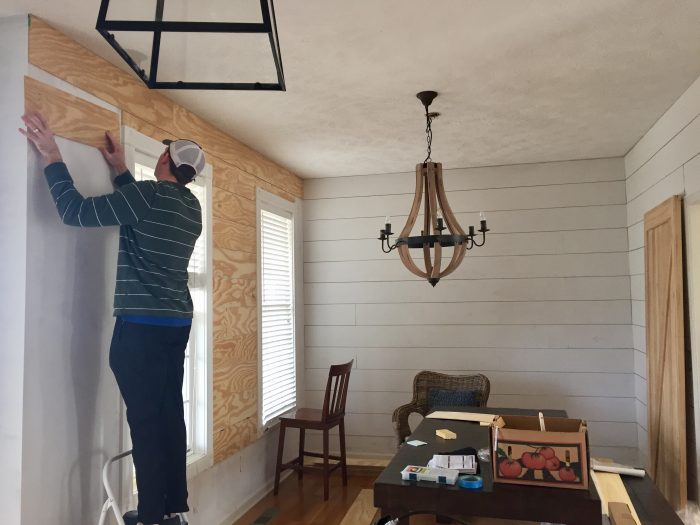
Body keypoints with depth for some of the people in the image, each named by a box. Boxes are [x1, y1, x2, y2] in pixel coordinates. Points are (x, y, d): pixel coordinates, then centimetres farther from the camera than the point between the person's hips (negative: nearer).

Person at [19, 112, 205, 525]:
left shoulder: (148, 193, -13)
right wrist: (121, 170, 35)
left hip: (142, 326, -8)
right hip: (177, 322, 8)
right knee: (170, 413, 11)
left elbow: (75, 210, -10)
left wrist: (53, 157, 0)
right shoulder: (191, 206, 11)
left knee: (145, 419, -2)